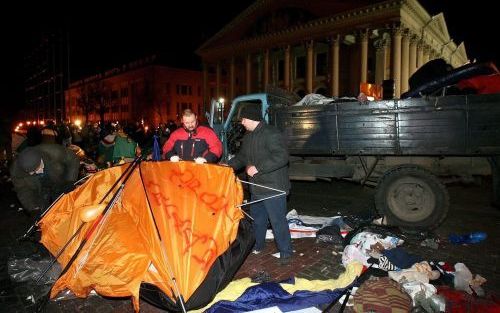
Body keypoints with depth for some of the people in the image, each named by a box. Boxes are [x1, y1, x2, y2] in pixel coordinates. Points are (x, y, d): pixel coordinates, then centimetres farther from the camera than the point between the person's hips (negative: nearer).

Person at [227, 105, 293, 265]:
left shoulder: (271, 134, -19)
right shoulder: (248, 136, 12)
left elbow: (281, 157, -28)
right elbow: (241, 157, 25)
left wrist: (258, 167, -27)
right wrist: (228, 165, 11)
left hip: (273, 188, -9)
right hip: (256, 188, 9)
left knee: (277, 220, -1)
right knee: (257, 218, 21)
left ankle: (285, 252, 14)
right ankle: (257, 246, 39)